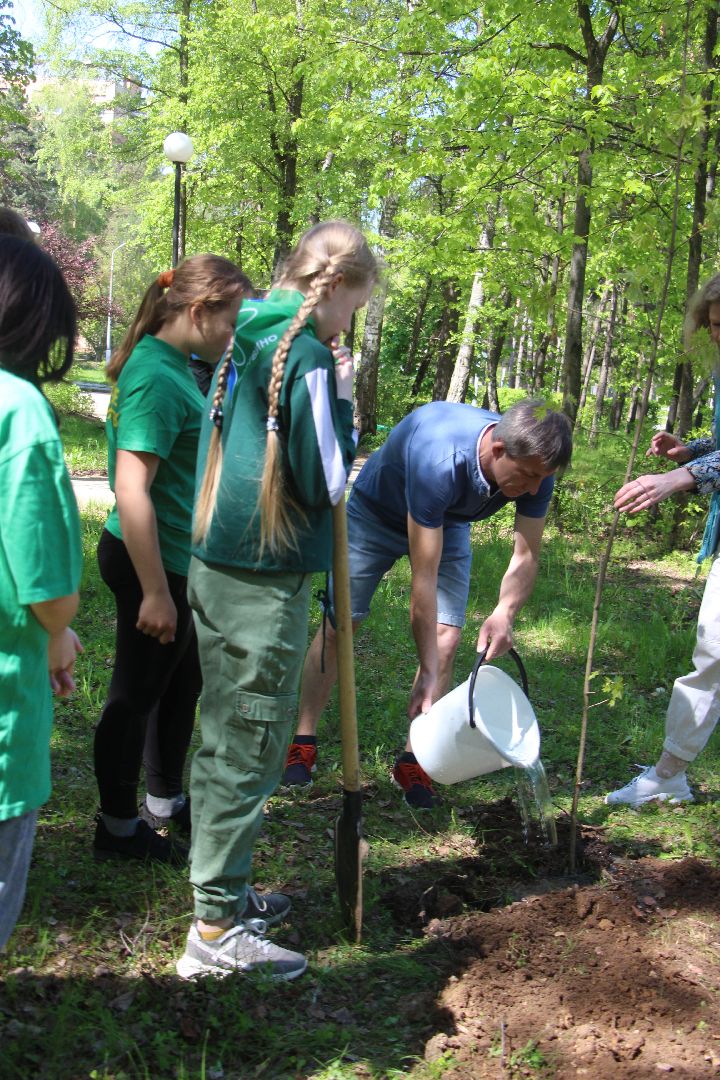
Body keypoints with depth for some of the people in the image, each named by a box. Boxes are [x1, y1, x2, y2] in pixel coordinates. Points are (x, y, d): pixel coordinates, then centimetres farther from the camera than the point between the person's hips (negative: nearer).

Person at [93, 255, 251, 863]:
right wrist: (155, 592, -24)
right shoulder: (157, 377, -23)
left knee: (182, 682, 22)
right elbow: (131, 492, -27)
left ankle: (165, 801, 41)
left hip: (178, 559, 10)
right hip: (152, 562, -10)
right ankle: (118, 828, 26)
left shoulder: (175, 366, 7)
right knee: (137, 693, 7)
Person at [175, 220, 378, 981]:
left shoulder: (247, 342, 11)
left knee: (224, 739, 18)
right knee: (248, 752, 1)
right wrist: (343, 399, -3)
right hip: (266, 582, -9)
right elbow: (325, 481, -15)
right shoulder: (306, 357, -16)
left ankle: (222, 892, 33)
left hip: (216, 567, 9)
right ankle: (218, 932, 11)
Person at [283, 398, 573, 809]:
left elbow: (526, 556, -16)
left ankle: (413, 760, 2)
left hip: (449, 523, 4)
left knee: (446, 641, -9)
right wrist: (428, 673, -36)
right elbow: (425, 576, -40)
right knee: (338, 626, -3)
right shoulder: (439, 460, -44)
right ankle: (303, 743, 13)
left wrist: (504, 613, -37)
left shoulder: (534, 468, -28)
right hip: (377, 512, -4)